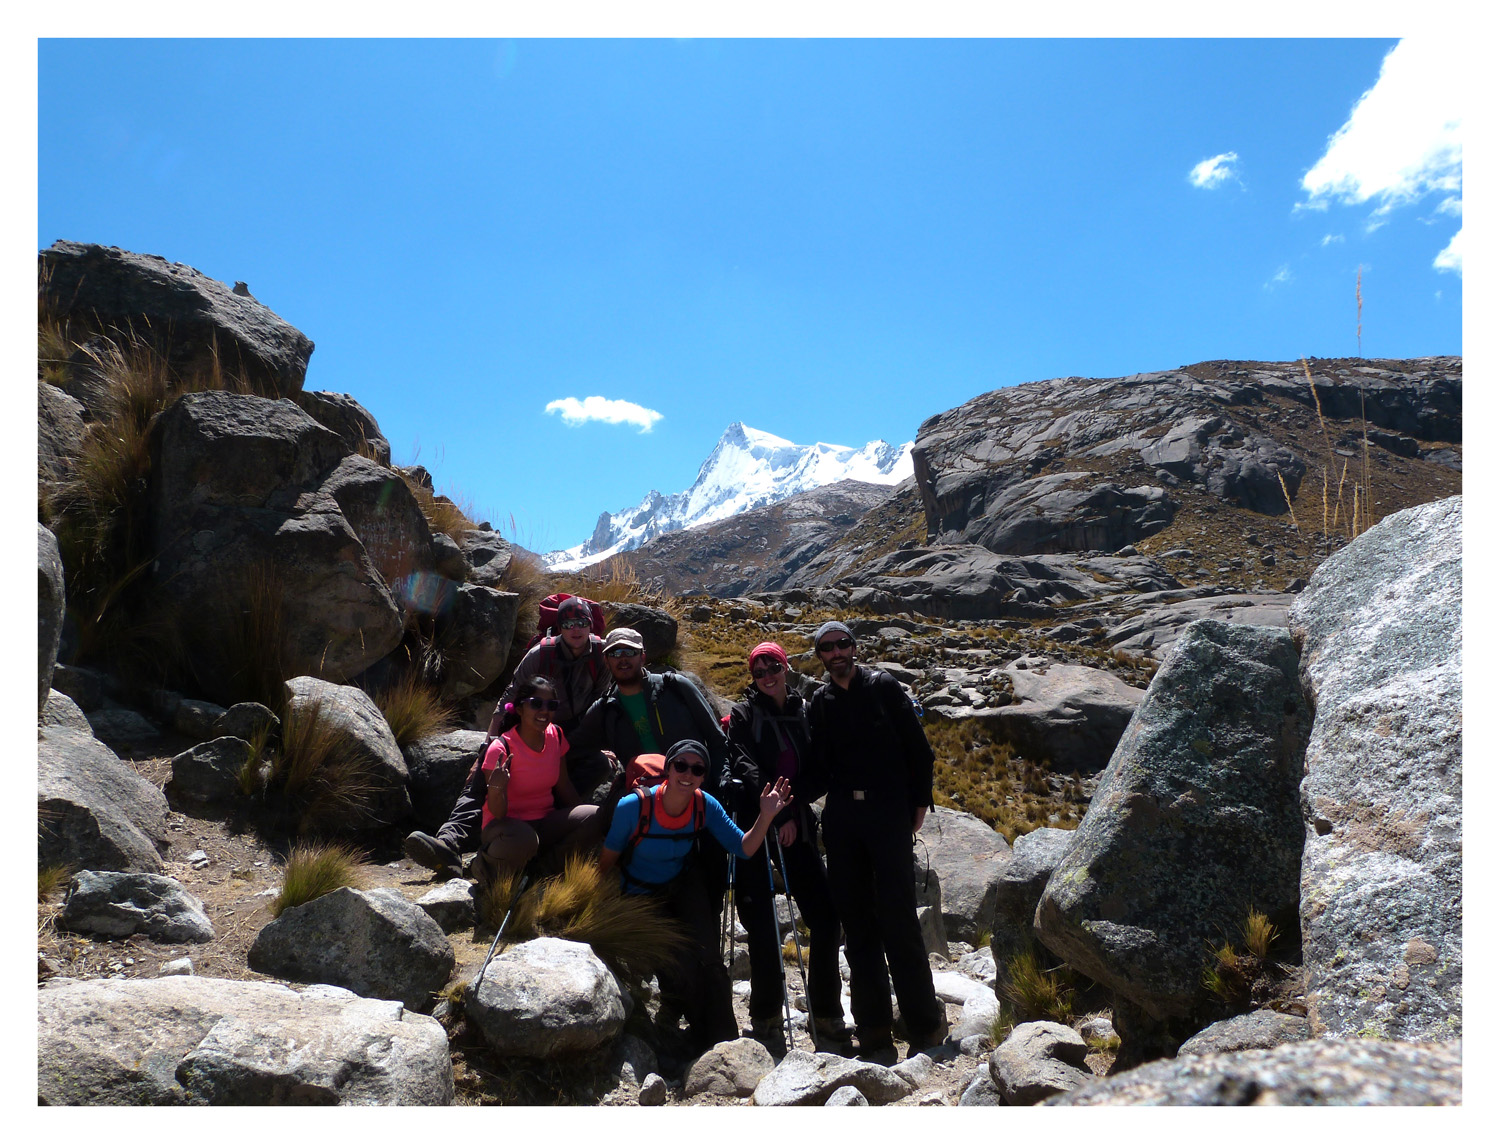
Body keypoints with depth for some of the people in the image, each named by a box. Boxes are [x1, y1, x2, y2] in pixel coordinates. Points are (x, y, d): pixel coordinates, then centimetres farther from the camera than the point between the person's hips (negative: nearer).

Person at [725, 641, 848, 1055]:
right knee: (763, 925, -6)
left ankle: (826, 1016, 13)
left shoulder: (801, 713, 13)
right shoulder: (745, 713, 0)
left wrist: (795, 815, 0)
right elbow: (744, 765, -11)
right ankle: (765, 1018, 8)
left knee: (825, 915, 0)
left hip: (795, 825, 4)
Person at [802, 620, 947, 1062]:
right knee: (856, 922, 5)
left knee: (898, 918, -6)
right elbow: (817, 768, 9)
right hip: (841, 818, 3)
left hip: (889, 812, -3)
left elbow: (918, 747, 2)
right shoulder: (818, 702, 10)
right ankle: (873, 1029, 14)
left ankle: (925, 1024, 7)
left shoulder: (883, 686, 2)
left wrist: (919, 802, -2)